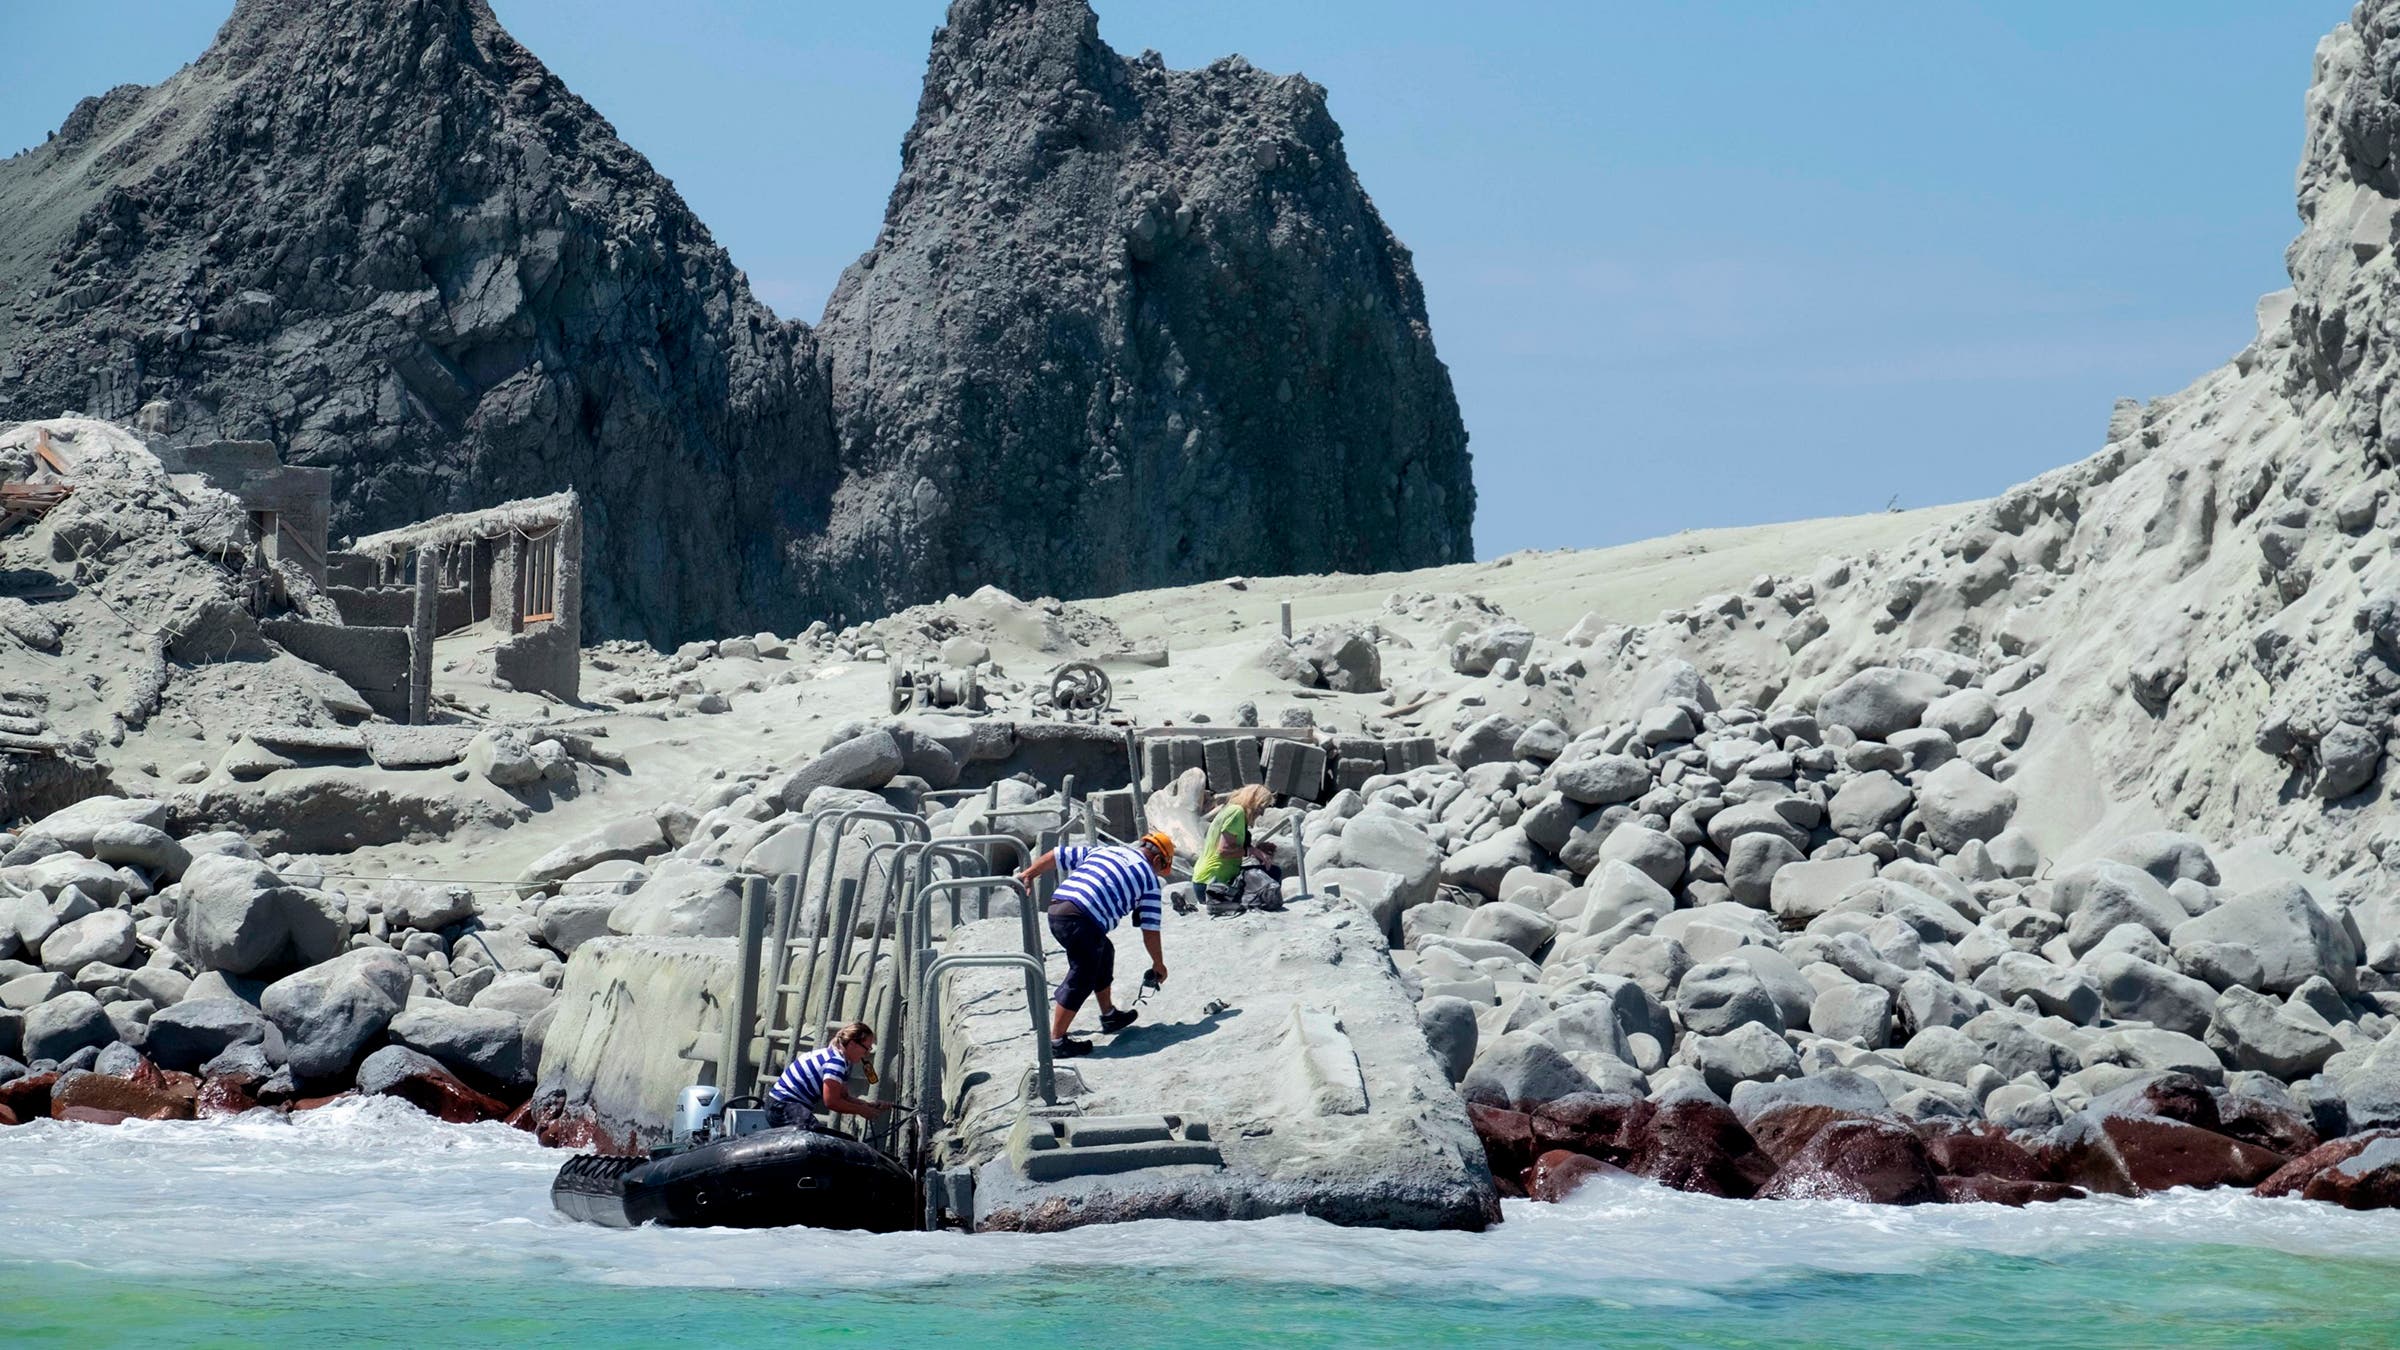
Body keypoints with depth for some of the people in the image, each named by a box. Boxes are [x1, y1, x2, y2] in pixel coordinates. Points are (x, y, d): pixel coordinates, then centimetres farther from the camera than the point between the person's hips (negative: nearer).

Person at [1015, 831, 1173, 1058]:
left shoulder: (1101, 851, 26)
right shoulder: (1148, 877, 11)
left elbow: (1058, 855, 20)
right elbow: (1150, 930, 12)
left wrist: (1028, 874, 23)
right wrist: (1159, 964, 23)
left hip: (1056, 909, 8)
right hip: (1083, 921, -8)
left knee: (1104, 951, 28)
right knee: (1080, 981, 2)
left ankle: (1109, 1016, 39)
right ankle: (1057, 1042, 1)